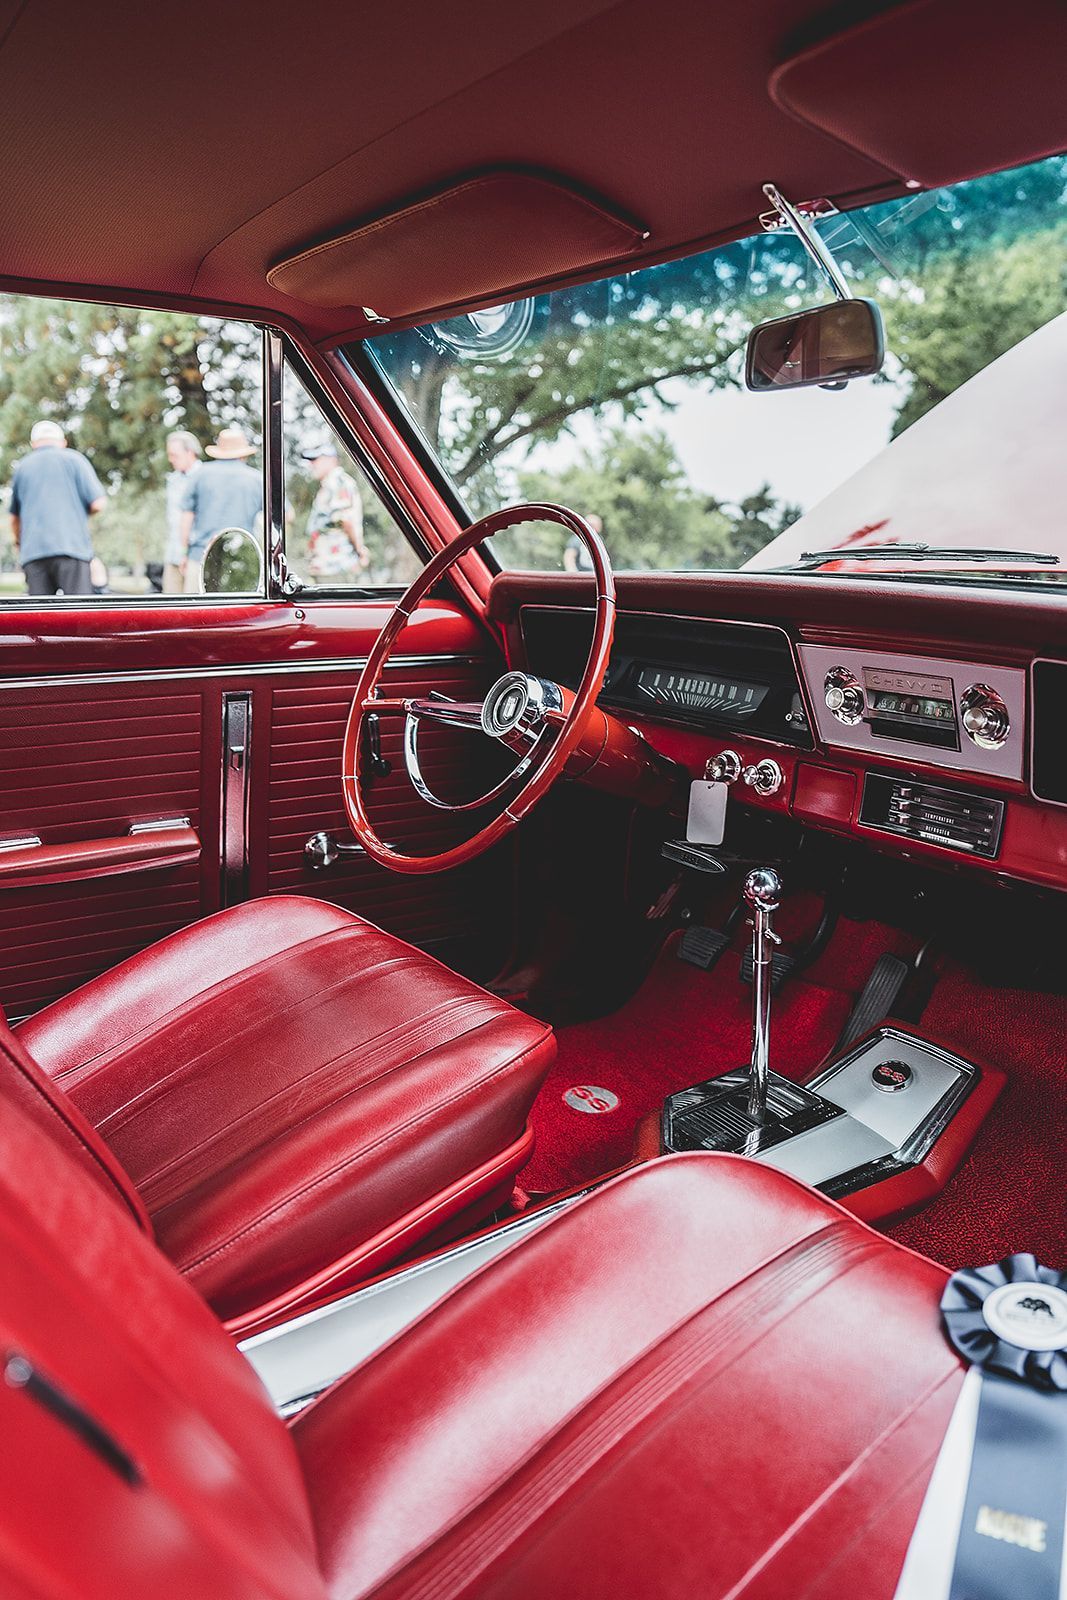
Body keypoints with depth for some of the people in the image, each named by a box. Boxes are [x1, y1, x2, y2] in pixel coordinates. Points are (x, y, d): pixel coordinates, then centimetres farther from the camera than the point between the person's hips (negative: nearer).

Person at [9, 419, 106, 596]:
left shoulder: (22, 467, 19)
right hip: (71, 547, -3)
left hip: (33, 551, 4)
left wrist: (19, 542, 44)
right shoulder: (73, 458, 8)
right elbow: (98, 503, -1)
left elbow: (15, 517, 25)